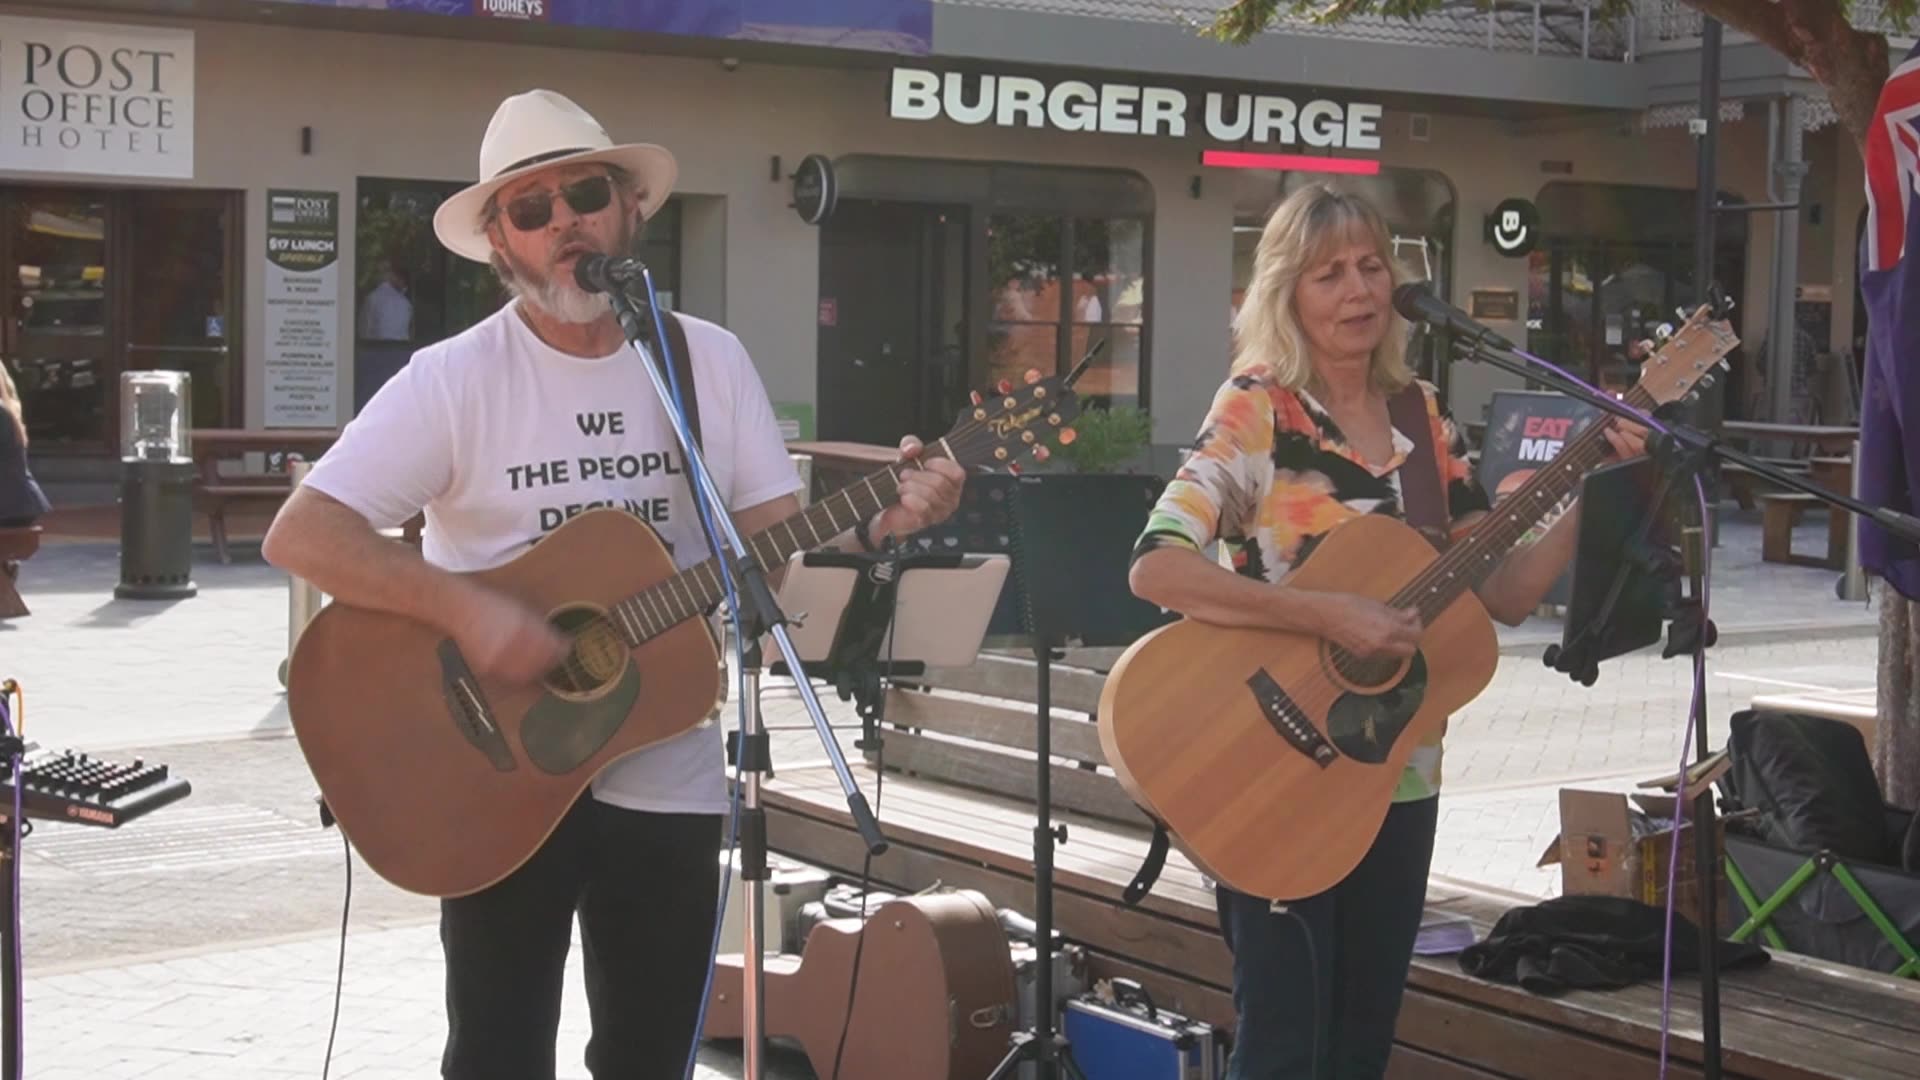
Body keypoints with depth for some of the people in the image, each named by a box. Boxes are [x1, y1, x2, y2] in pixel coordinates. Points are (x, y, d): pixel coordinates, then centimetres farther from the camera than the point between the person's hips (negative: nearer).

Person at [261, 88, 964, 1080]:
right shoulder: (454, 378, -10)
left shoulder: (711, 361, 2)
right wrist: (463, 607, -27)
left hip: (665, 775, 3)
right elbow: (300, 536, -16)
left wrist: (876, 522, -20)